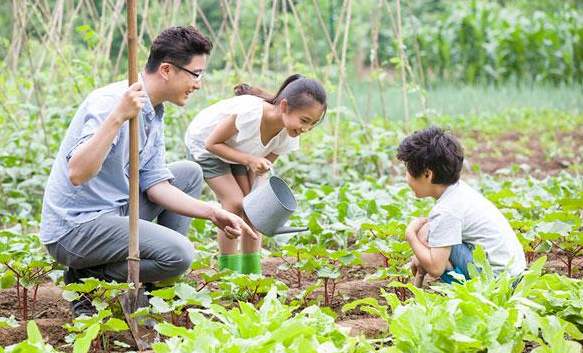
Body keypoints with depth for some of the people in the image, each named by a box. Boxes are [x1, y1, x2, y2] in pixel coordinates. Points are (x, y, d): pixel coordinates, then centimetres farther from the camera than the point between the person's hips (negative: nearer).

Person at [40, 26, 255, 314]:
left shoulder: (154, 114, 10)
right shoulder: (111, 101, -21)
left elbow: (155, 185, 8)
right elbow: (76, 174, -33)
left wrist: (213, 213, -2)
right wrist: (118, 116, -41)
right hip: (74, 227, -10)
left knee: (189, 173, 14)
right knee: (179, 253, -25)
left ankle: (152, 285, 12)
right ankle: (87, 279, -4)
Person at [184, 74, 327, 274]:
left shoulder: (288, 138, -21)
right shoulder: (248, 111, -41)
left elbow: (257, 173, -14)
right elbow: (212, 143, -27)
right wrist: (250, 160, -36)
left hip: (236, 150, 5)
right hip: (204, 144, -5)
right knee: (236, 203, -18)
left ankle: (251, 272, 1)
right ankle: (228, 272, -7)